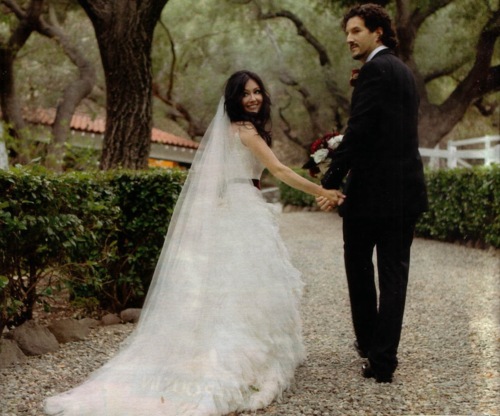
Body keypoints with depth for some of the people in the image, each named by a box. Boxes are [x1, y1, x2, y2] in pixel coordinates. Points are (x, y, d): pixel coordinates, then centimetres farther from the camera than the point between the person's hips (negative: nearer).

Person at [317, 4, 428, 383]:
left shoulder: (375, 70, -11)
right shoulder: (404, 72, 17)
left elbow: (358, 131, -19)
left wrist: (331, 181, -17)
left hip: (371, 189, -8)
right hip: (407, 189, 8)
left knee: (358, 265, 12)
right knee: (394, 273, 6)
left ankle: (368, 341, 23)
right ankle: (383, 359, 8)